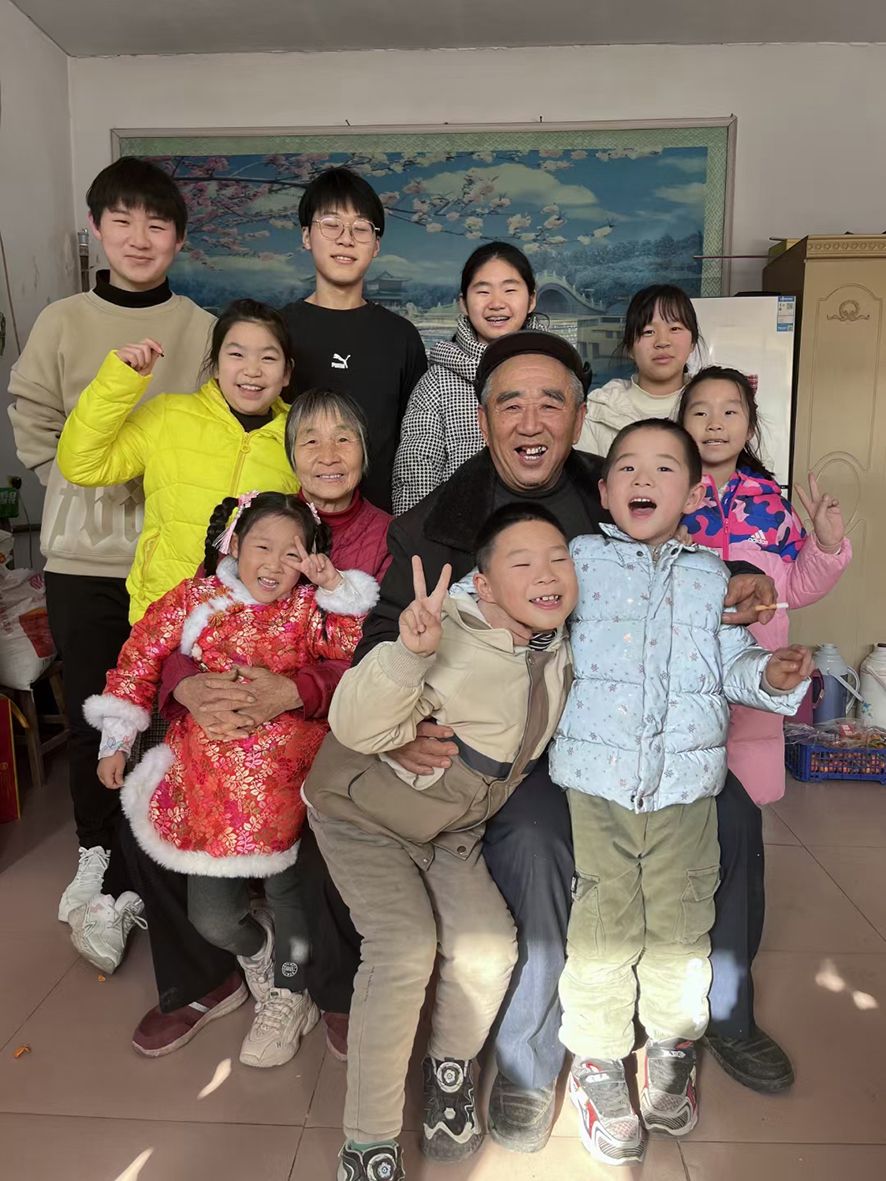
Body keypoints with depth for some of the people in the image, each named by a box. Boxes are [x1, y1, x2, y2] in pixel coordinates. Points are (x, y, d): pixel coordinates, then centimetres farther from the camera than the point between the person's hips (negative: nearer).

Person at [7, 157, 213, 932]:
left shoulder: (201, 329, 0)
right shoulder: (62, 322, 3)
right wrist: (97, 480, -4)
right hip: (83, 557, 1)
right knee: (91, 713, 10)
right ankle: (98, 853, 32)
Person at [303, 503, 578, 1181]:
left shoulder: (562, 649, -7)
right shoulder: (449, 637, -31)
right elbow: (358, 727, -37)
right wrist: (410, 651, -51)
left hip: (453, 829, 6)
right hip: (365, 811, -5)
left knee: (489, 951, -11)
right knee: (405, 950, -21)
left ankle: (451, 1065, 21)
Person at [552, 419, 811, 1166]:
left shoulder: (712, 574, 9)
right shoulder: (581, 559, 2)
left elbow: (732, 660, 7)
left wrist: (772, 676, -13)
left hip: (686, 782, 3)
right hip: (596, 777, -2)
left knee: (681, 922, 16)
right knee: (603, 924, 8)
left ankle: (673, 1049, 41)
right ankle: (597, 1062, 30)